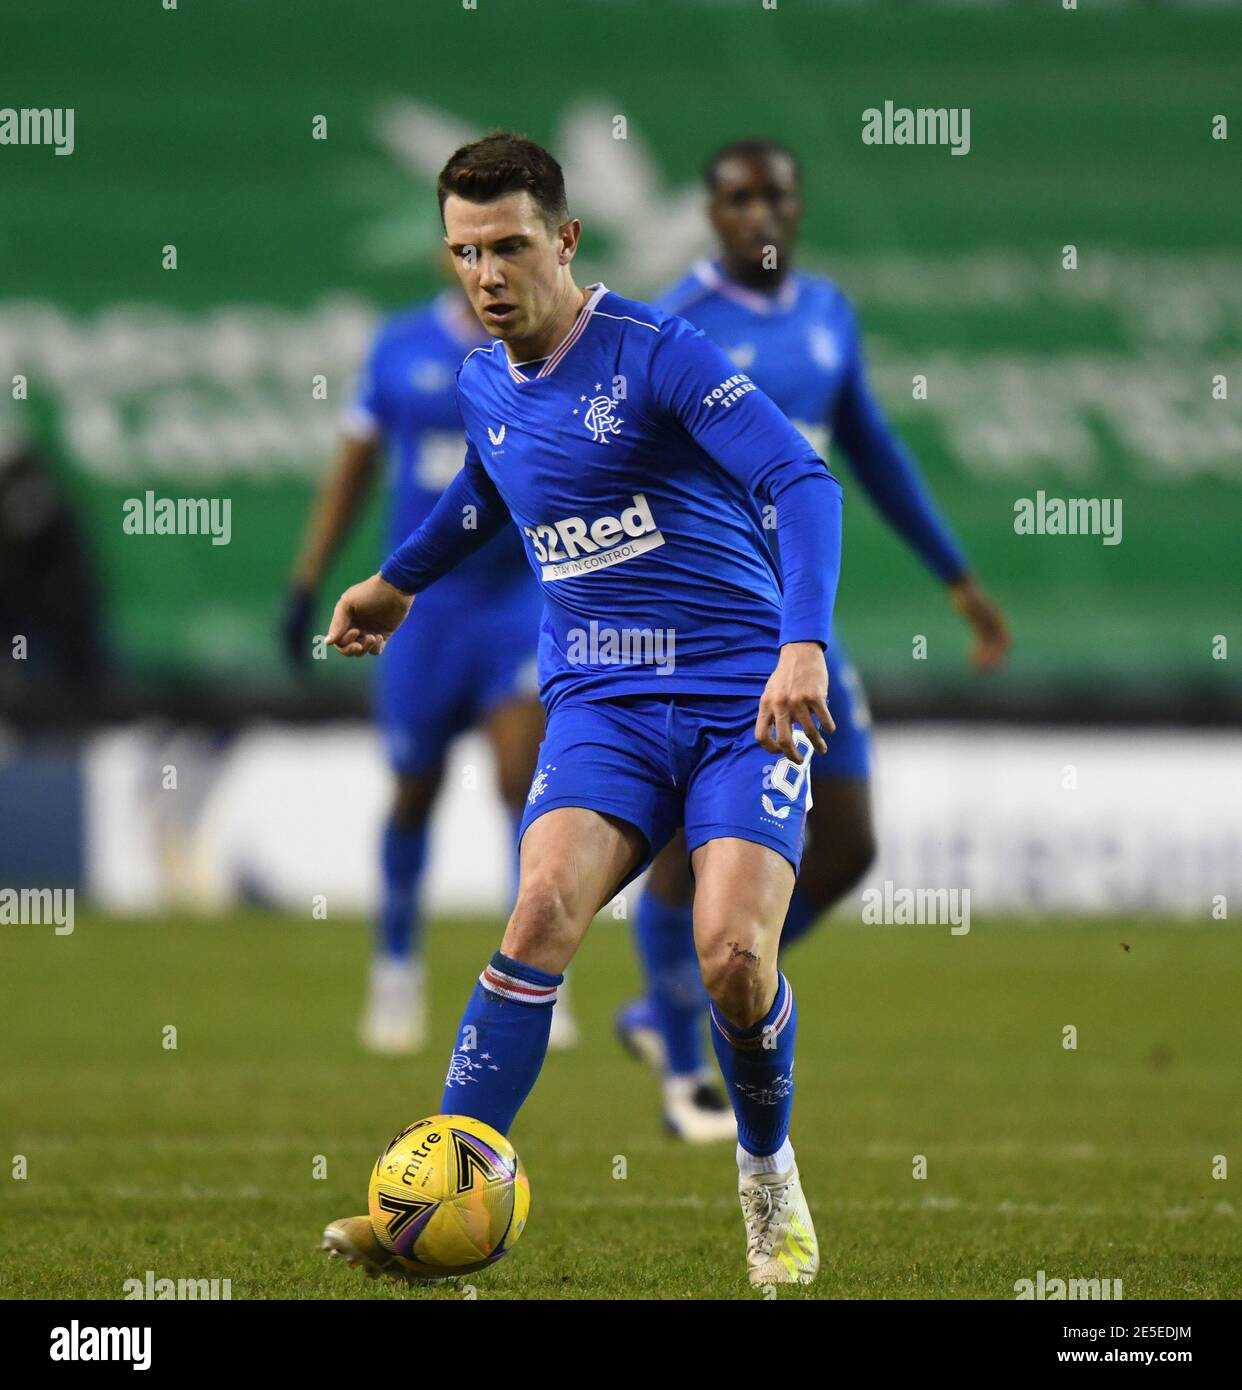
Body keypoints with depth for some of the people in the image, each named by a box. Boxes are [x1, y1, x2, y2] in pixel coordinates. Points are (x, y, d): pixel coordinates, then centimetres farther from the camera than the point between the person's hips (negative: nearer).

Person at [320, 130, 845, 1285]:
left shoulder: (653, 354, -12)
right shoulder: (481, 385, 9)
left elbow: (802, 482, -21)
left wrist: (804, 644, -34)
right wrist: (399, 581, 47)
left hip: (741, 699, -4)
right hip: (599, 703, 4)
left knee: (732, 954, -20)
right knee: (545, 907, -22)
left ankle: (770, 1178, 11)